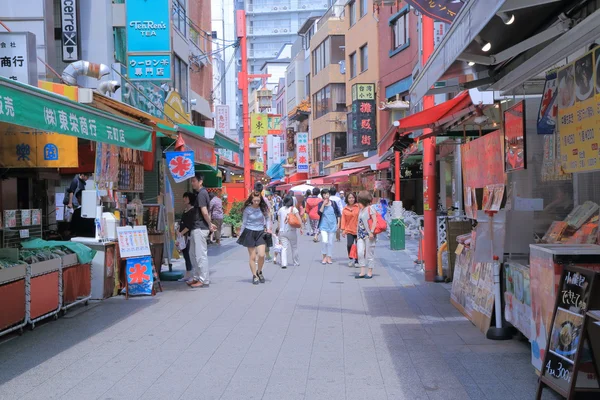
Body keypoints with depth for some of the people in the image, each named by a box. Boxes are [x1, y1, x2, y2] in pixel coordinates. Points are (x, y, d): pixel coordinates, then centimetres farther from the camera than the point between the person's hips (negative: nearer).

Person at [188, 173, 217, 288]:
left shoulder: (201, 194, -15)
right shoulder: (202, 192, 16)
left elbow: (204, 212, -20)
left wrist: (210, 225, -10)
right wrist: (210, 224, 17)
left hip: (200, 228, -10)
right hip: (197, 228, 10)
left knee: (201, 254, -5)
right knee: (193, 253, 17)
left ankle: (204, 280, 1)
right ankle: (196, 277, 25)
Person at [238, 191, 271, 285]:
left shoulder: (263, 208, -1)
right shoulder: (247, 209, -6)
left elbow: (267, 218, 14)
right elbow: (244, 223, 3)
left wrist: (268, 228, -1)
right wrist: (241, 235, 7)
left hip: (260, 232, 1)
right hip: (250, 233, -1)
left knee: (261, 255, -11)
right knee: (252, 256, 3)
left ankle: (259, 272, 16)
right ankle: (254, 276, 17)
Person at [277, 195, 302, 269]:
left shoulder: (281, 210, 6)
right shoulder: (294, 209, -2)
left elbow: (279, 221, 6)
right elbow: (299, 219, -10)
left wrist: (279, 230, 11)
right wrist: (301, 228, -6)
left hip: (282, 231, 2)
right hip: (292, 230, -2)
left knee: (284, 248, -1)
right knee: (294, 247, 13)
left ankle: (284, 263, -14)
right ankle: (296, 262, 23)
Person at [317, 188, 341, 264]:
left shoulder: (333, 203, 2)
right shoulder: (321, 204, 0)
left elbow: (338, 214, 9)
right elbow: (319, 213, -16)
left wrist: (338, 223, 5)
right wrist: (324, 204, -17)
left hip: (332, 225, 1)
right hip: (324, 225, -1)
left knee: (330, 242, 6)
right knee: (324, 240, -16)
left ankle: (329, 257, 17)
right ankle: (324, 256, 2)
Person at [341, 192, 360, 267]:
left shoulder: (358, 207, -2)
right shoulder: (345, 209, 5)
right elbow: (343, 219, 5)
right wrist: (343, 229, 0)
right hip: (349, 230, 1)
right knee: (349, 245, -14)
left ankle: (357, 261, 19)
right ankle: (351, 259, 9)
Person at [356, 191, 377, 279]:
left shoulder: (370, 209, -7)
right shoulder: (361, 210, 16)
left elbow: (374, 220, -12)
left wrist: (371, 231, -18)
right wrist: (357, 234, 19)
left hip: (369, 235, -7)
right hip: (361, 235, 7)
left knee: (369, 253, 1)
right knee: (360, 252, 0)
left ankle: (370, 272, 11)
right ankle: (362, 272, 5)